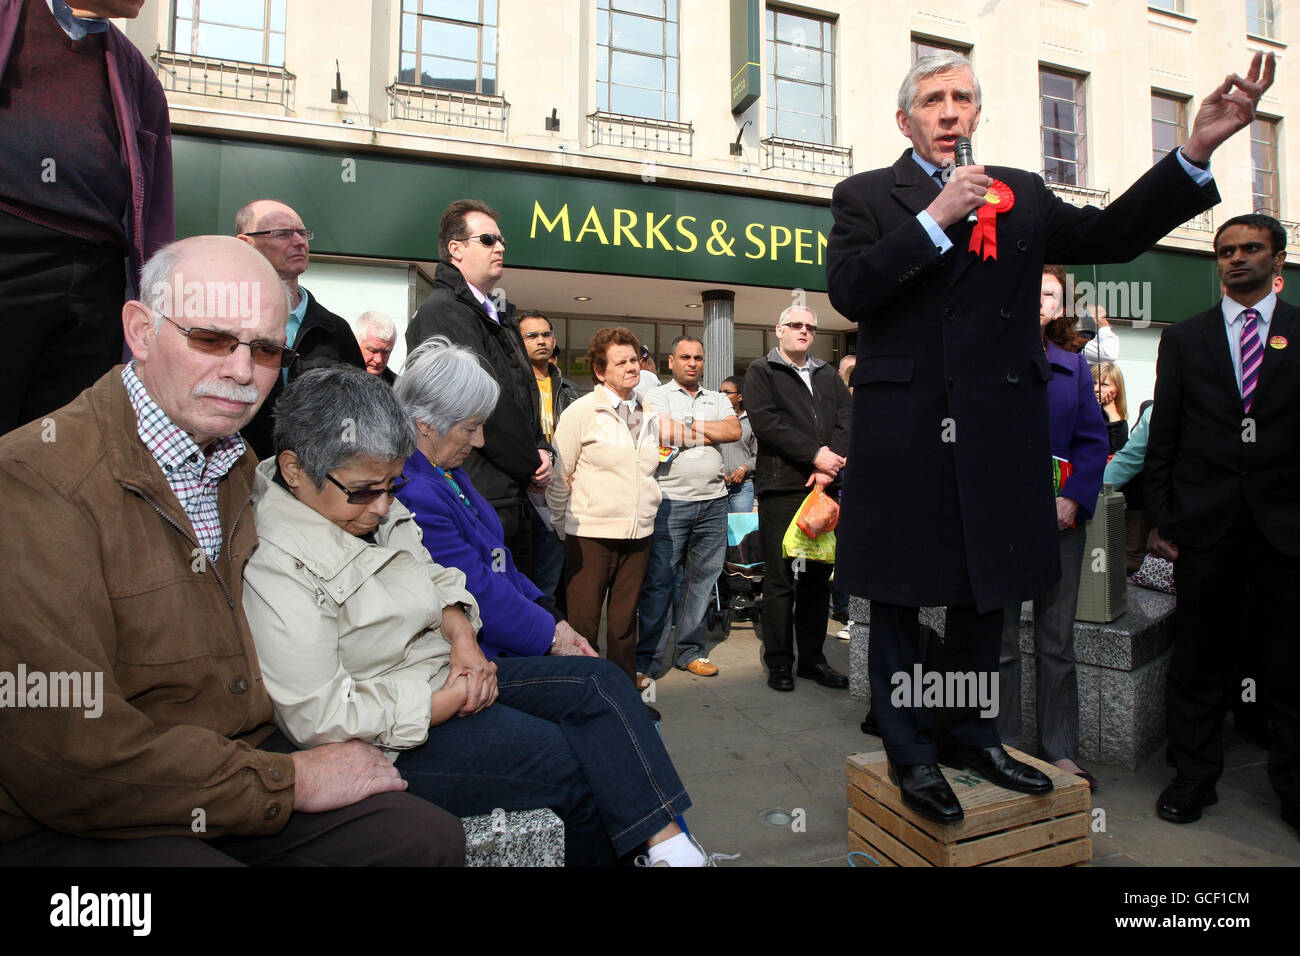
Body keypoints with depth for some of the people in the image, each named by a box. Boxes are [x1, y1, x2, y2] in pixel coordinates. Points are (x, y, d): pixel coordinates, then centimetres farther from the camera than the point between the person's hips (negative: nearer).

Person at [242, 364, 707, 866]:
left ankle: (666, 841, -2)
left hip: (445, 672, 9)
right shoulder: (273, 567, -23)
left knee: (602, 683, -4)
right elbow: (323, 719, -25)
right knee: (579, 768, -14)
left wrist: (463, 638, -7)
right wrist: (455, 700, -19)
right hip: (393, 743, -8)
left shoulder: (376, 506, 3)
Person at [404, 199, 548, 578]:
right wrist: (531, 464, -9)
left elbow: (526, 392, 19)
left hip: (512, 496, 10)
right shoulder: (440, 311, -10)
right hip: (477, 499, -9)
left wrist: (540, 449, 1)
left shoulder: (498, 316, 20)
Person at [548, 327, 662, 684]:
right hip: (591, 534, -5)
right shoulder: (581, 411, -5)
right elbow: (559, 476, -3)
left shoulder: (648, 414, 11)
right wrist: (563, 527, 2)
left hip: (639, 534, 5)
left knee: (625, 621, 14)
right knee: (583, 624, 2)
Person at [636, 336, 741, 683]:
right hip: (670, 501, -4)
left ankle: (690, 650, 22)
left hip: (713, 501, 5)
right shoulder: (656, 396, 5)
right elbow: (664, 433, -14)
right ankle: (647, 660, 6)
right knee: (659, 581, -3)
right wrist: (711, 434, -1)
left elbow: (735, 430, -1)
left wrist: (690, 427, -7)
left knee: (702, 579, 9)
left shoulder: (717, 400, 17)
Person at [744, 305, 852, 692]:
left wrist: (829, 467, -10)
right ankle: (779, 663, 9)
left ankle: (812, 657, 19)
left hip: (824, 485, 5)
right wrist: (815, 454, -13)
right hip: (781, 486, -5)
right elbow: (765, 422, -9)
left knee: (818, 576, 9)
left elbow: (846, 419, 7)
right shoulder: (762, 371, 6)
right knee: (779, 578, -1)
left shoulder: (828, 375, 20)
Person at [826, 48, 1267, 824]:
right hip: (902, 433, -4)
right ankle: (910, 750, 21)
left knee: (986, 591, 13)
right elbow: (848, 292, -10)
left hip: (998, 432, 4)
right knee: (899, 598, 4)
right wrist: (937, 218, -13)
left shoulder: (1021, 194, 16)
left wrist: (1197, 150, -1)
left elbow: (1111, 235, 9)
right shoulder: (866, 196, 5)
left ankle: (970, 733, 32)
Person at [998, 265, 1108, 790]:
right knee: (1000, 642, 5)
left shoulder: (1073, 366, 12)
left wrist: (1073, 499, -8)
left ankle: (1060, 750, 22)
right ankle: (1004, 748, 18)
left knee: (1058, 642, 9)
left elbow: (1094, 440, 7)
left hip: (1060, 516, 3)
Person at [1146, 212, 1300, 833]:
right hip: (1204, 522, 0)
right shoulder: (1184, 338, 9)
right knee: (1197, 659, 7)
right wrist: (1159, 518, 1)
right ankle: (1193, 777, 21)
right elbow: (1163, 438, 6)